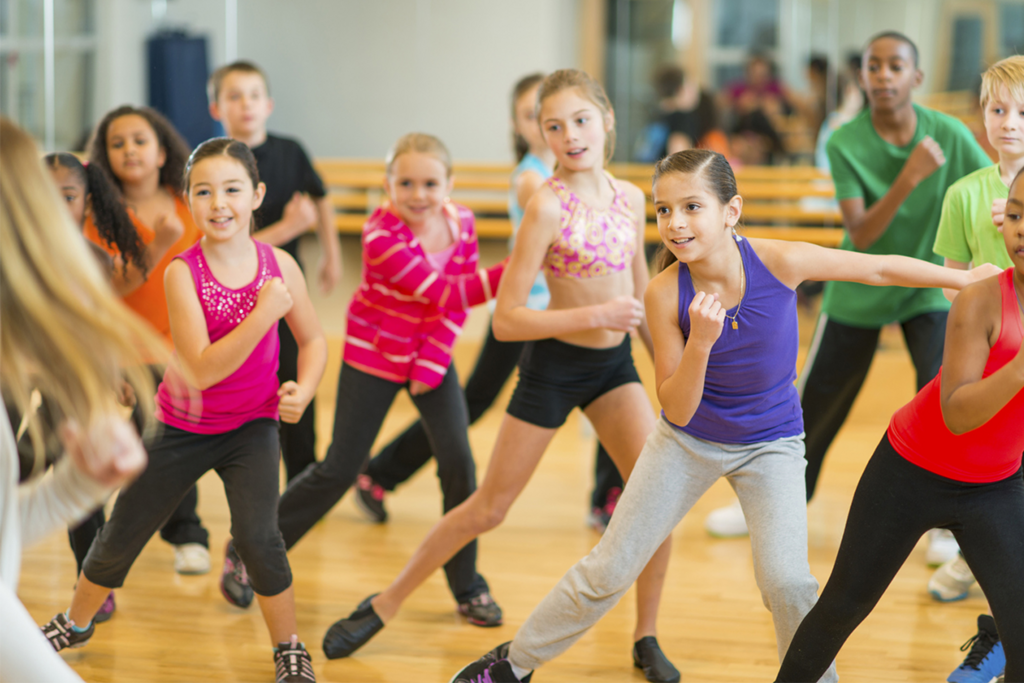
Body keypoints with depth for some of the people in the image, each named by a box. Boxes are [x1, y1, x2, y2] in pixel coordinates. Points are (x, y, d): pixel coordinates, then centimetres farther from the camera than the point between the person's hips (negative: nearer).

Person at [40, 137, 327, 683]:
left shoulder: (278, 265, -12)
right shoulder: (182, 272, -20)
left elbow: (313, 340, 2)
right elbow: (202, 370, -27)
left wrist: (303, 389, -18)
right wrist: (264, 312, -34)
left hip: (250, 426, 0)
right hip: (182, 427, 0)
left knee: (257, 536, -18)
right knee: (120, 537, 11)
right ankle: (75, 624, 38)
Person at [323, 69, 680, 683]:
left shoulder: (630, 198, -1)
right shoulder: (548, 204, -18)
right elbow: (506, 319, -20)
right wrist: (595, 316, -26)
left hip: (614, 363, 5)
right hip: (553, 363, -5)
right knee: (488, 509, 4)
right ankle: (386, 604, 22)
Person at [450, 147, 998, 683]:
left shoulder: (778, 262, -23)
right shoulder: (665, 294, -22)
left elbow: (880, 269, -9)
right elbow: (677, 410, -19)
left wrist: (969, 278, -3)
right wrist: (701, 341, -36)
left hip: (770, 444, 0)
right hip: (688, 439, 0)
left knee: (786, 582, -18)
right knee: (609, 570, 5)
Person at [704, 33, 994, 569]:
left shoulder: (948, 135, -15)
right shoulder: (846, 143, -17)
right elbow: (860, 234, -25)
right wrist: (910, 177, -37)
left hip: (929, 289, 0)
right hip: (859, 295, 0)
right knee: (815, 401, 8)